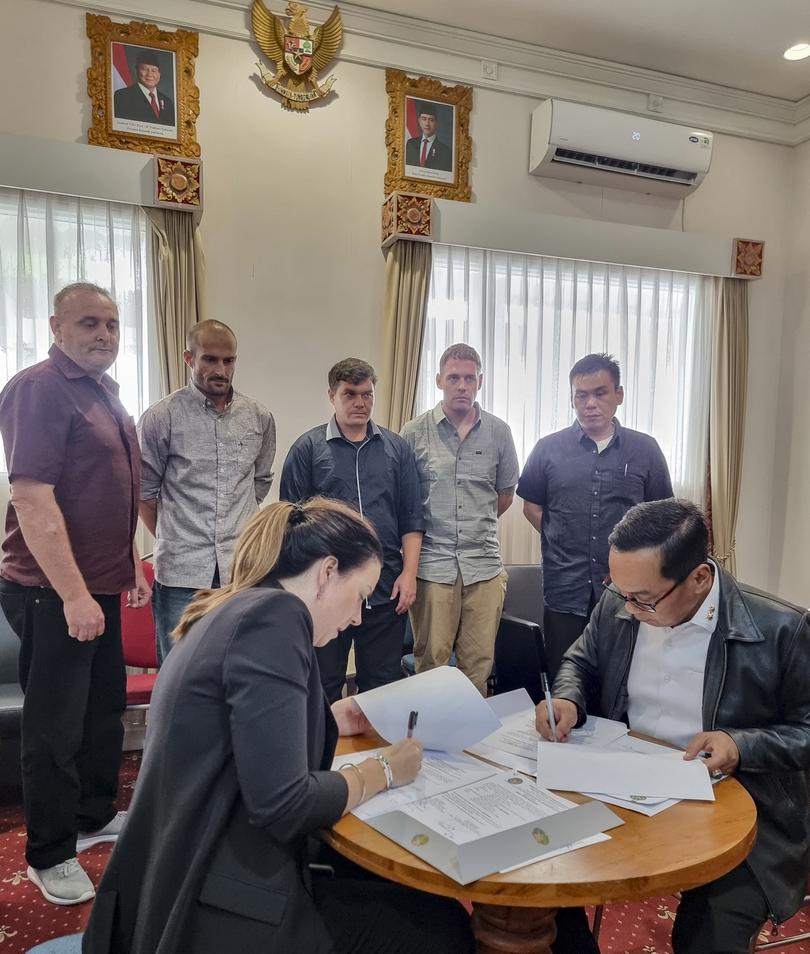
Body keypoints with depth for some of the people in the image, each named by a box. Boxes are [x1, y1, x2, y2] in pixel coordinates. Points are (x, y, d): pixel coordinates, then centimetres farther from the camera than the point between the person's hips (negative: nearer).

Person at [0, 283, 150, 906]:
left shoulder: (103, 392, 13)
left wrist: (130, 566, 19)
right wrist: (72, 594, -24)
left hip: (100, 585, 9)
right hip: (54, 592, -9)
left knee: (105, 708, 20)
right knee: (56, 725, 4)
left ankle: (97, 812, 39)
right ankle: (50, 856, 22)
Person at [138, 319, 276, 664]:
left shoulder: (260, 418, 8)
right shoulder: (162, 416, -3)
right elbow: (144, 490, 4)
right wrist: (171, 542, 9)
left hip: (242, 570, 3)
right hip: (181, 572, -3)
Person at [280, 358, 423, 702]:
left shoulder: (396, 448, 8)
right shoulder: (308, 448, 1)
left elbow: (412, 518, 8)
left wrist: (409, 574, -1)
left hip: (386, 592, 2)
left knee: (384, 686, 12)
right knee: (323, 688, 9)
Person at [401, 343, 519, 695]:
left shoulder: (498, 432, 7)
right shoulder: (414, 433, 2)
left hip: (484, 564, 2)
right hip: (432, 564, -2)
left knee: (479, 663, 7)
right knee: (431, 660, 4)